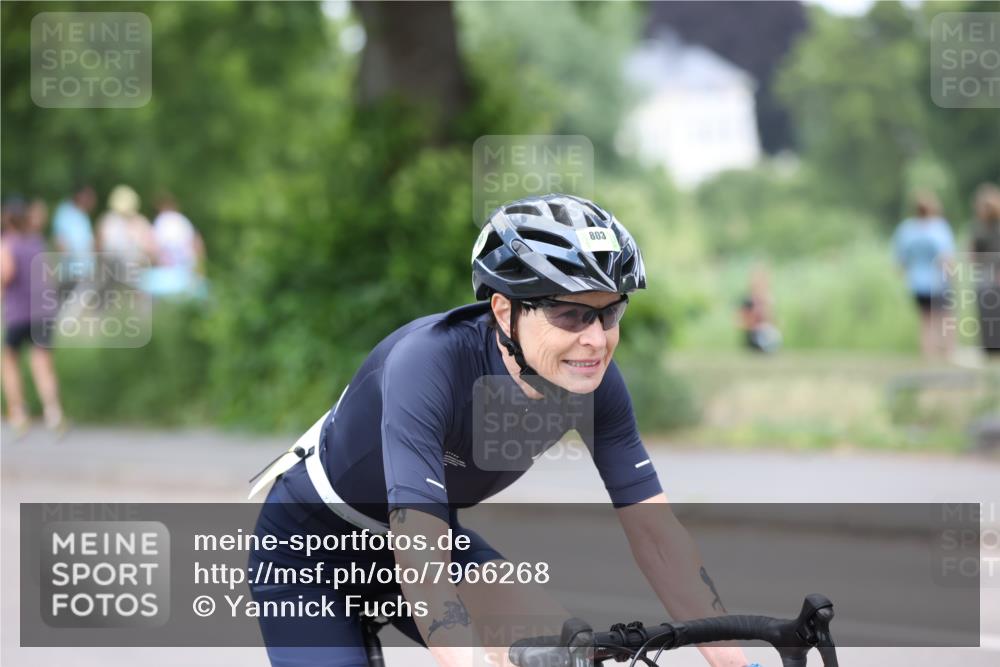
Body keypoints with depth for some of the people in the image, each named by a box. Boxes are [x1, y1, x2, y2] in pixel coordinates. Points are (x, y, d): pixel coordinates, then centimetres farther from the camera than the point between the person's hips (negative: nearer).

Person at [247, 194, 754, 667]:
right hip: (308, 554, -5)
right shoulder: (429, 363, -37)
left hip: (432, 534, 5)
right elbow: (419, 562, -44)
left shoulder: (592, 380, -19)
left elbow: (655, 533, -16)